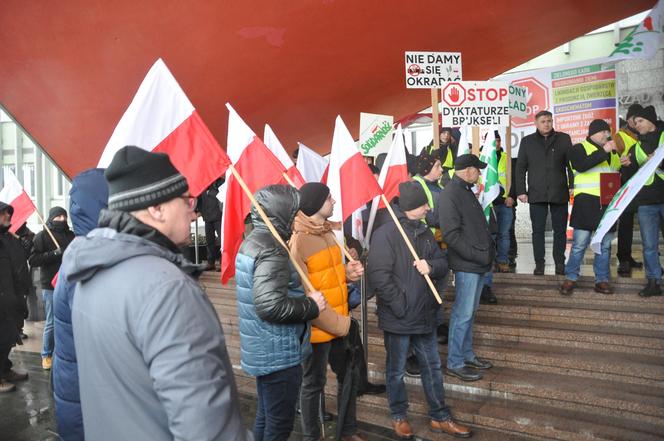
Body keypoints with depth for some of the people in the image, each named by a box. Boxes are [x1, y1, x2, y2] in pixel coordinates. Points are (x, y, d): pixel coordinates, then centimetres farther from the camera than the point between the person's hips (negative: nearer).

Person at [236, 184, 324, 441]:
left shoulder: (252, 242, 9)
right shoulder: (272, 251, -22)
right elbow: (270, 305, -31)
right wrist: (311, 304, -18)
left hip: (262, 351, 10)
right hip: (278, 354, -10)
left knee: (265, 417, 22)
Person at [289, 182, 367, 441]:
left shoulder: (327, 232, 7)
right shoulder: (297, 241, -21)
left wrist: (347, 272, -3)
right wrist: (338, 323, -19)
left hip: (339, 324, 9)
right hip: (317, 327, -8)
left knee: (349, 376, 20)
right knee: (313, 385, 10)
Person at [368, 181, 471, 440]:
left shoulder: (424, 231, 8)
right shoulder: (385, 234, -17)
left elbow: (443, 262, 11)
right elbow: (379, 275, -22)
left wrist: (432, 266, -12)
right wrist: (400, 305, -20)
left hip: (425, 315, 7)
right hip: (397, 318, -7)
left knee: (432, 366, 17)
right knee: (396, 371, 12)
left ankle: (440, 417, 34)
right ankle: (399, 416, 33)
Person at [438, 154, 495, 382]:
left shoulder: (466, 190, 16)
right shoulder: (450, 194, -15)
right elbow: (451, 235, -22)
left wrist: (489, 248, 9)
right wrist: (477, 255, -20)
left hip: (479, 262, 10)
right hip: (466, 265, -10)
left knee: (470, 311, 18)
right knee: (463, 313, -2)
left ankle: (467, 354, 31)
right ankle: (454, 363, 11)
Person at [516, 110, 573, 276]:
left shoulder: (564, 139, 8)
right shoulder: (527, 141, 9)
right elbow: (520, 168, 7)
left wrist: (572, 186, -3)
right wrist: (521, 191, -1)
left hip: (559, 193, 0)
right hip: (536, 194, 0)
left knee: (560, 230, 6)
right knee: (538, 230, 2)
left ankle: (560, 263, 17)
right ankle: (539, 264, 11)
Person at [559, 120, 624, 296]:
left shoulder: (613, 151, 23)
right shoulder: (579, 148, 3)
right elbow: (580, 165, -17)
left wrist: (625, 164, 9)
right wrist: (603, 151, -17)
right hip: (587, 200, -6)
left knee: (605, 244, 7)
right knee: (580, 243, -6)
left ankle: (602, 280, 14)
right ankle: (570, 278, 4)